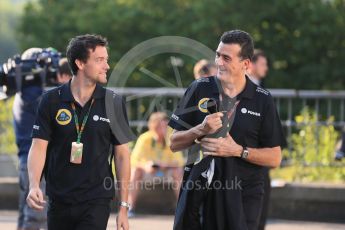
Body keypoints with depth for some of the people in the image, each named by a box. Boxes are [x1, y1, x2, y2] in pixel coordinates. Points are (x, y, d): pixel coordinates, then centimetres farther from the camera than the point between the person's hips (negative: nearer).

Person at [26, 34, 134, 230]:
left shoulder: (113, 102, 0)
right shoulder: (52, 100, 0)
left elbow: (122, 155, 3)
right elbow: (39, 147, -3)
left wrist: (124, 207, 0)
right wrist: (34, 186, -20)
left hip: (97, 201, -1)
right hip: (59, 201, 1)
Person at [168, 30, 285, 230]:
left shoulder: (263, 100, 0)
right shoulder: (200, 90, 2)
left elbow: (275, 158, 0)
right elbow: (174, 144, 5)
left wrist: (237, 151, -13)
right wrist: (201, 130, -14)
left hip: (242, 196, -1)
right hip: (197, 191, 1)